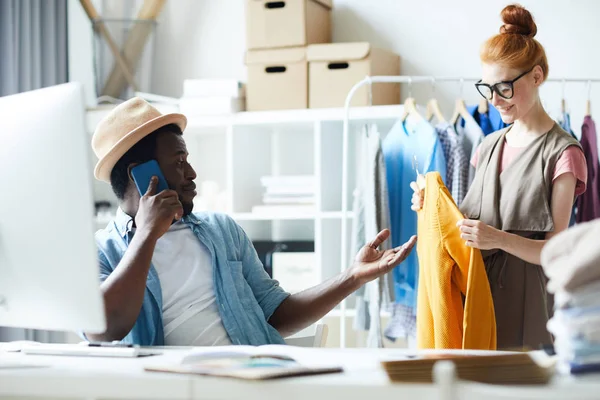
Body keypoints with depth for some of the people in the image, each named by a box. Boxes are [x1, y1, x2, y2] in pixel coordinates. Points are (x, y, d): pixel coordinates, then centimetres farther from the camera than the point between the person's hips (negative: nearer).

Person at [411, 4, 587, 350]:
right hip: (476, 290, 5)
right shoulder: (490, 147, 14)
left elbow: (555, 250, -10)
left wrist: (499, 239, -25)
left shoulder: (562, 152, -6)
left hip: (524, 299, -5)